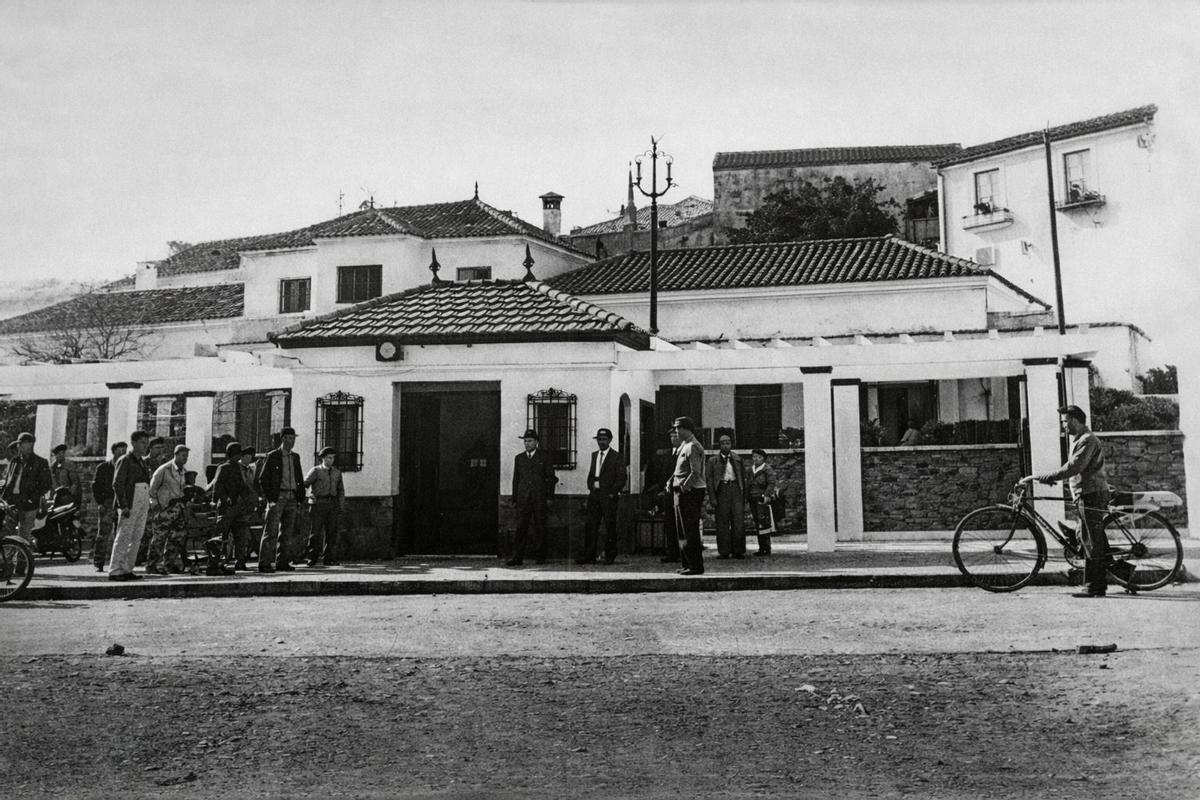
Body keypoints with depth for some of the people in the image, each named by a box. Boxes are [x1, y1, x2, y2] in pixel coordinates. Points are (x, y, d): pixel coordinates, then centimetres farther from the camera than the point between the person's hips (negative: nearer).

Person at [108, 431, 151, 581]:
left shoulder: (142, 462, 19)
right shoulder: (124, 461, -5)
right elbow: (117, 484, -11)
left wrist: (148, 503, 14)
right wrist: (123, 506, -18)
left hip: (143, 505, 8)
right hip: (129, 505, -8)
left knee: (136, 539, 6)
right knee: (123, 538, -9)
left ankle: (127, 570, 10)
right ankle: (114, 571, -7)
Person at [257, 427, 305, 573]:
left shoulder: (295, 457, 15)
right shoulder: (272, 456, -1)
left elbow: (300, 479, 19)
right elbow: (262, 478, -2)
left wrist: (300, 498, 10)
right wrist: (269, 498, -9)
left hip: (291, 498, 6)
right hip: (277, 497, -5)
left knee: (286, 532, 6)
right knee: (271, 531, -8)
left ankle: (282, 562, 12)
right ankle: (264, 563, -8)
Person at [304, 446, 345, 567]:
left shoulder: (337, 472, 14)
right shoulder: (315, 471, 1)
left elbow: (341, 490, 19)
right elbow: (304, 484, -7)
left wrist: (341, 506, 11)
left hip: (332, 504, 4)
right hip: (318, 503, -4)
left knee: (332, 532, 0)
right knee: (315, 532, -3)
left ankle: (328, 558, 5)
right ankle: (312, 559, 2)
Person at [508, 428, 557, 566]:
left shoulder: (544, 456, 6)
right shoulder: (519, 458, 14)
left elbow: (551, 477, 5)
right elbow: (515, 480, 16)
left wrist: (549, 497, -2)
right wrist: (514, 500, 10)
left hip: (540, 498, -2)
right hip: (523, 498, 2)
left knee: (540, 528, 2)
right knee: (521, 527, -6)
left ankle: (540, 557, 10)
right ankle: (517, 557, -9)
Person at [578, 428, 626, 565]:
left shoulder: (617, 457, -1)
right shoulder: (594, 455, 17)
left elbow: (621, 479, -5)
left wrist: (612, 493, -11)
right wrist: (591, 488, 8)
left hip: (608, 496, -5)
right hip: (594, 494, 5)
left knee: (610, 527, -1)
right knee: (591, 526, 2)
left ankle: (610, 557, 5)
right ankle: (589, 556, 4)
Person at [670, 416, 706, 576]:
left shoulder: (692, 447, -14)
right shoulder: (683, 446, 17)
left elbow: (695, 473, -22)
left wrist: (683, 487, -20)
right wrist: (672, 481, 7)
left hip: (690, 492, -10)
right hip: (682, 493, 10)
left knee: (690, 531, -7)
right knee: (682, 530, 14)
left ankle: (696, 566, -2)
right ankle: (688, 564, 21)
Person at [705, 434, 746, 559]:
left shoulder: (737, 459, 15)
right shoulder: (713, 461, 7)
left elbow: (743, 478, 16)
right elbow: (708, 479, 3)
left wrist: (744, 496, 10)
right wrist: (712, 498, -6)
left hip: (736, 489, 2)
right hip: (721, 491, -2)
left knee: (738, 522, -5)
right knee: (722, 523, -2)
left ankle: (738, 551, 0)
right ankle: (724, 551, 4)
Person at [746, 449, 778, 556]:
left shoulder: (767, 469, -4)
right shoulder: (751, 469, 16)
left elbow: (771, 484, -10)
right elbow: (748, 484, 21)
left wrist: (767, 495, -20)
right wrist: (746, 497, 14)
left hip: (763, 499, -7)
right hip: (753, 499, 7)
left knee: (764, 523, -11)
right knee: (757, 524, 8)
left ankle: (767, 549, -8)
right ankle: (761, 548, 12)